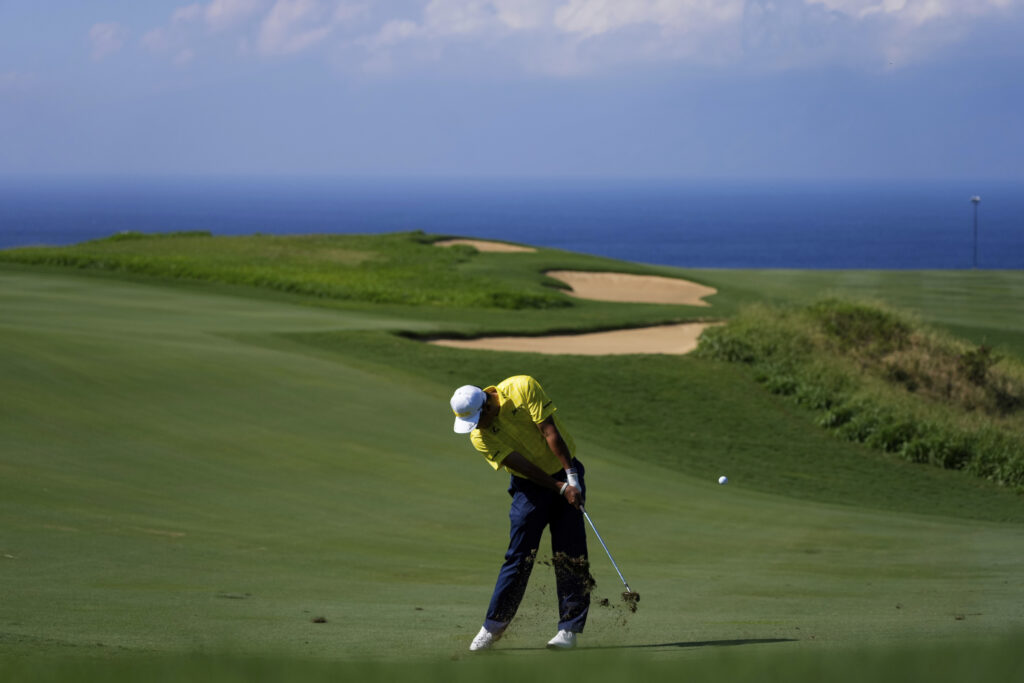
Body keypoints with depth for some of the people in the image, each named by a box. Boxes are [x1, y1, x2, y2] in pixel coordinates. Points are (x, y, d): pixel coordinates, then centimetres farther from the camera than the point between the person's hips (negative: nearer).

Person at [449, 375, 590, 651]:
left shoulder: (522, 387, -20)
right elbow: (521, 465, -17)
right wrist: (560, 489, -22)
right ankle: (494, 625, 7)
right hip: (530, 485, 1)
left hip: (565, 473, -1)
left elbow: (550, 432, -20)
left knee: (570, 553, -6)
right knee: (519, 556, -4)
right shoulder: (480, 436, -14)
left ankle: (569, 629, -3)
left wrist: (572, 478, -22)